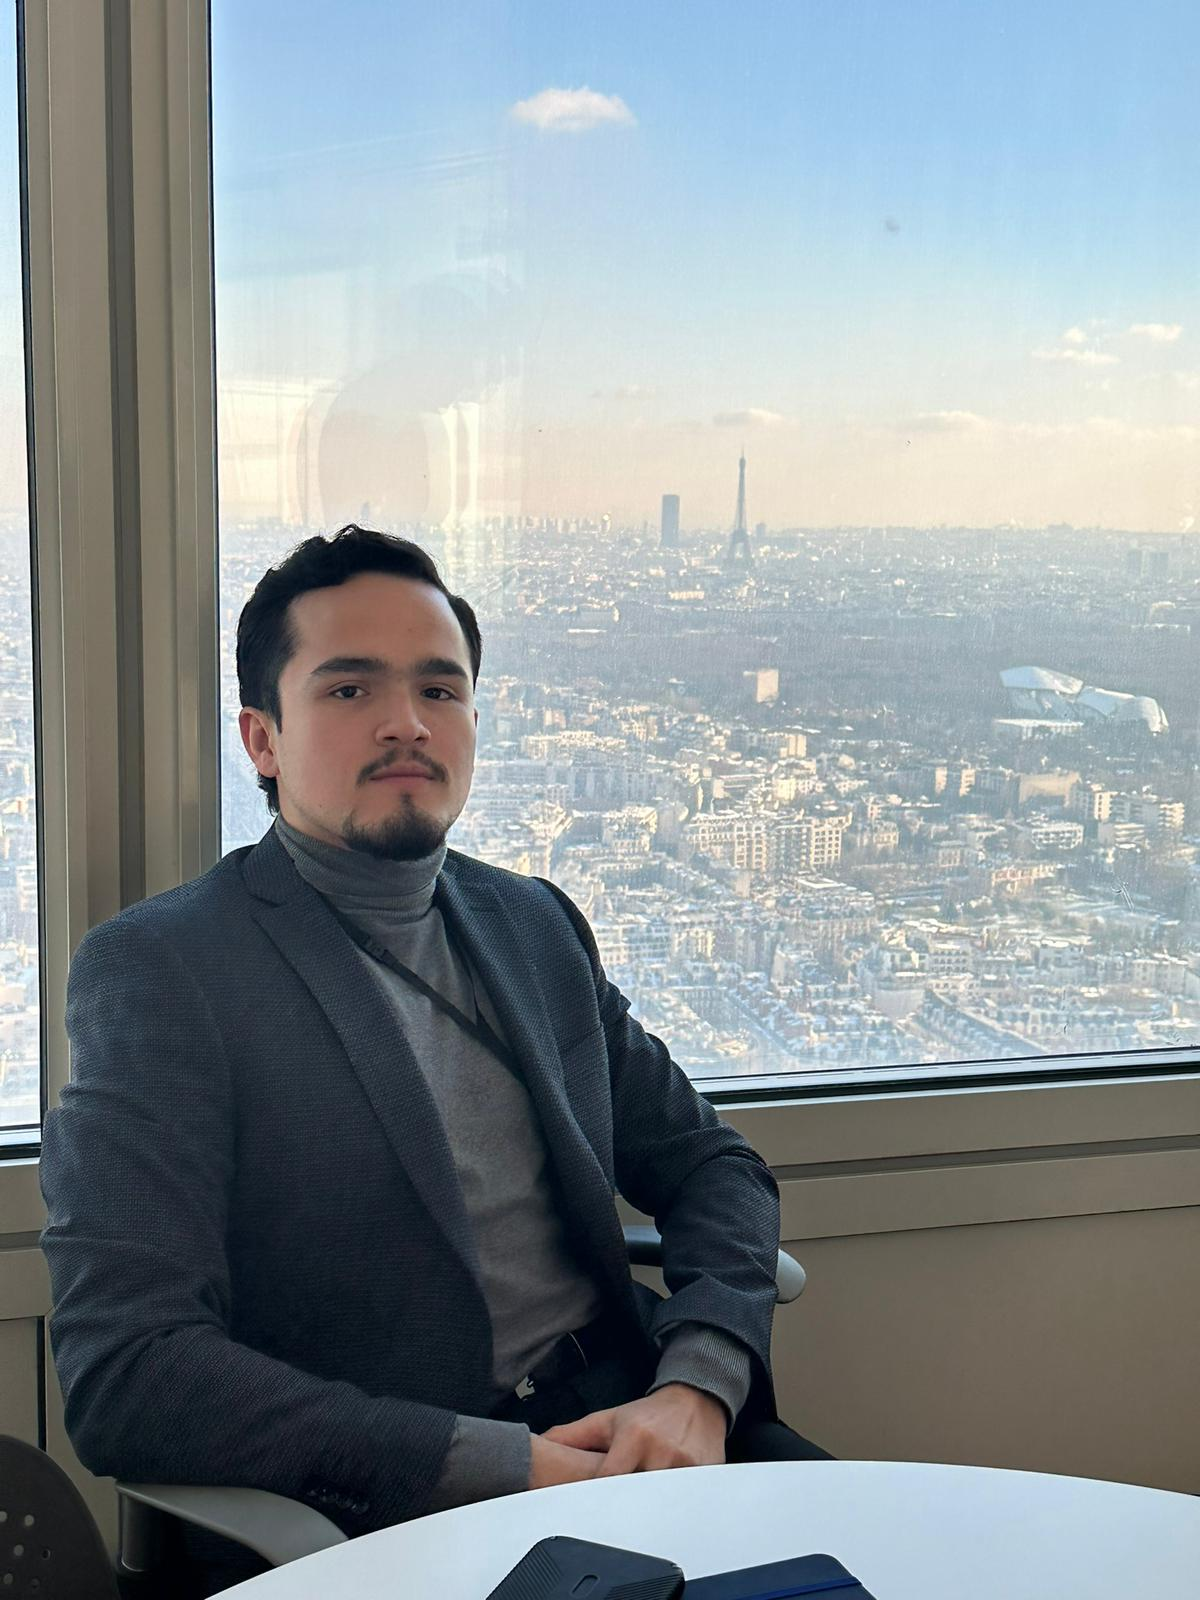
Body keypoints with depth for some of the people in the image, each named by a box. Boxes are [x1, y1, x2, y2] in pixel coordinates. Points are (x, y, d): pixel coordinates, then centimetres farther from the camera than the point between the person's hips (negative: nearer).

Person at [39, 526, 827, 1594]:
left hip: (624, 1430, 7)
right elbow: (123, 1370, -15)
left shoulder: (537, 926, 13)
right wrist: (500, 1464, -19)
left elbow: (707, 1165, 16)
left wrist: (697, 1386, -6)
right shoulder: (158, 969, -6)